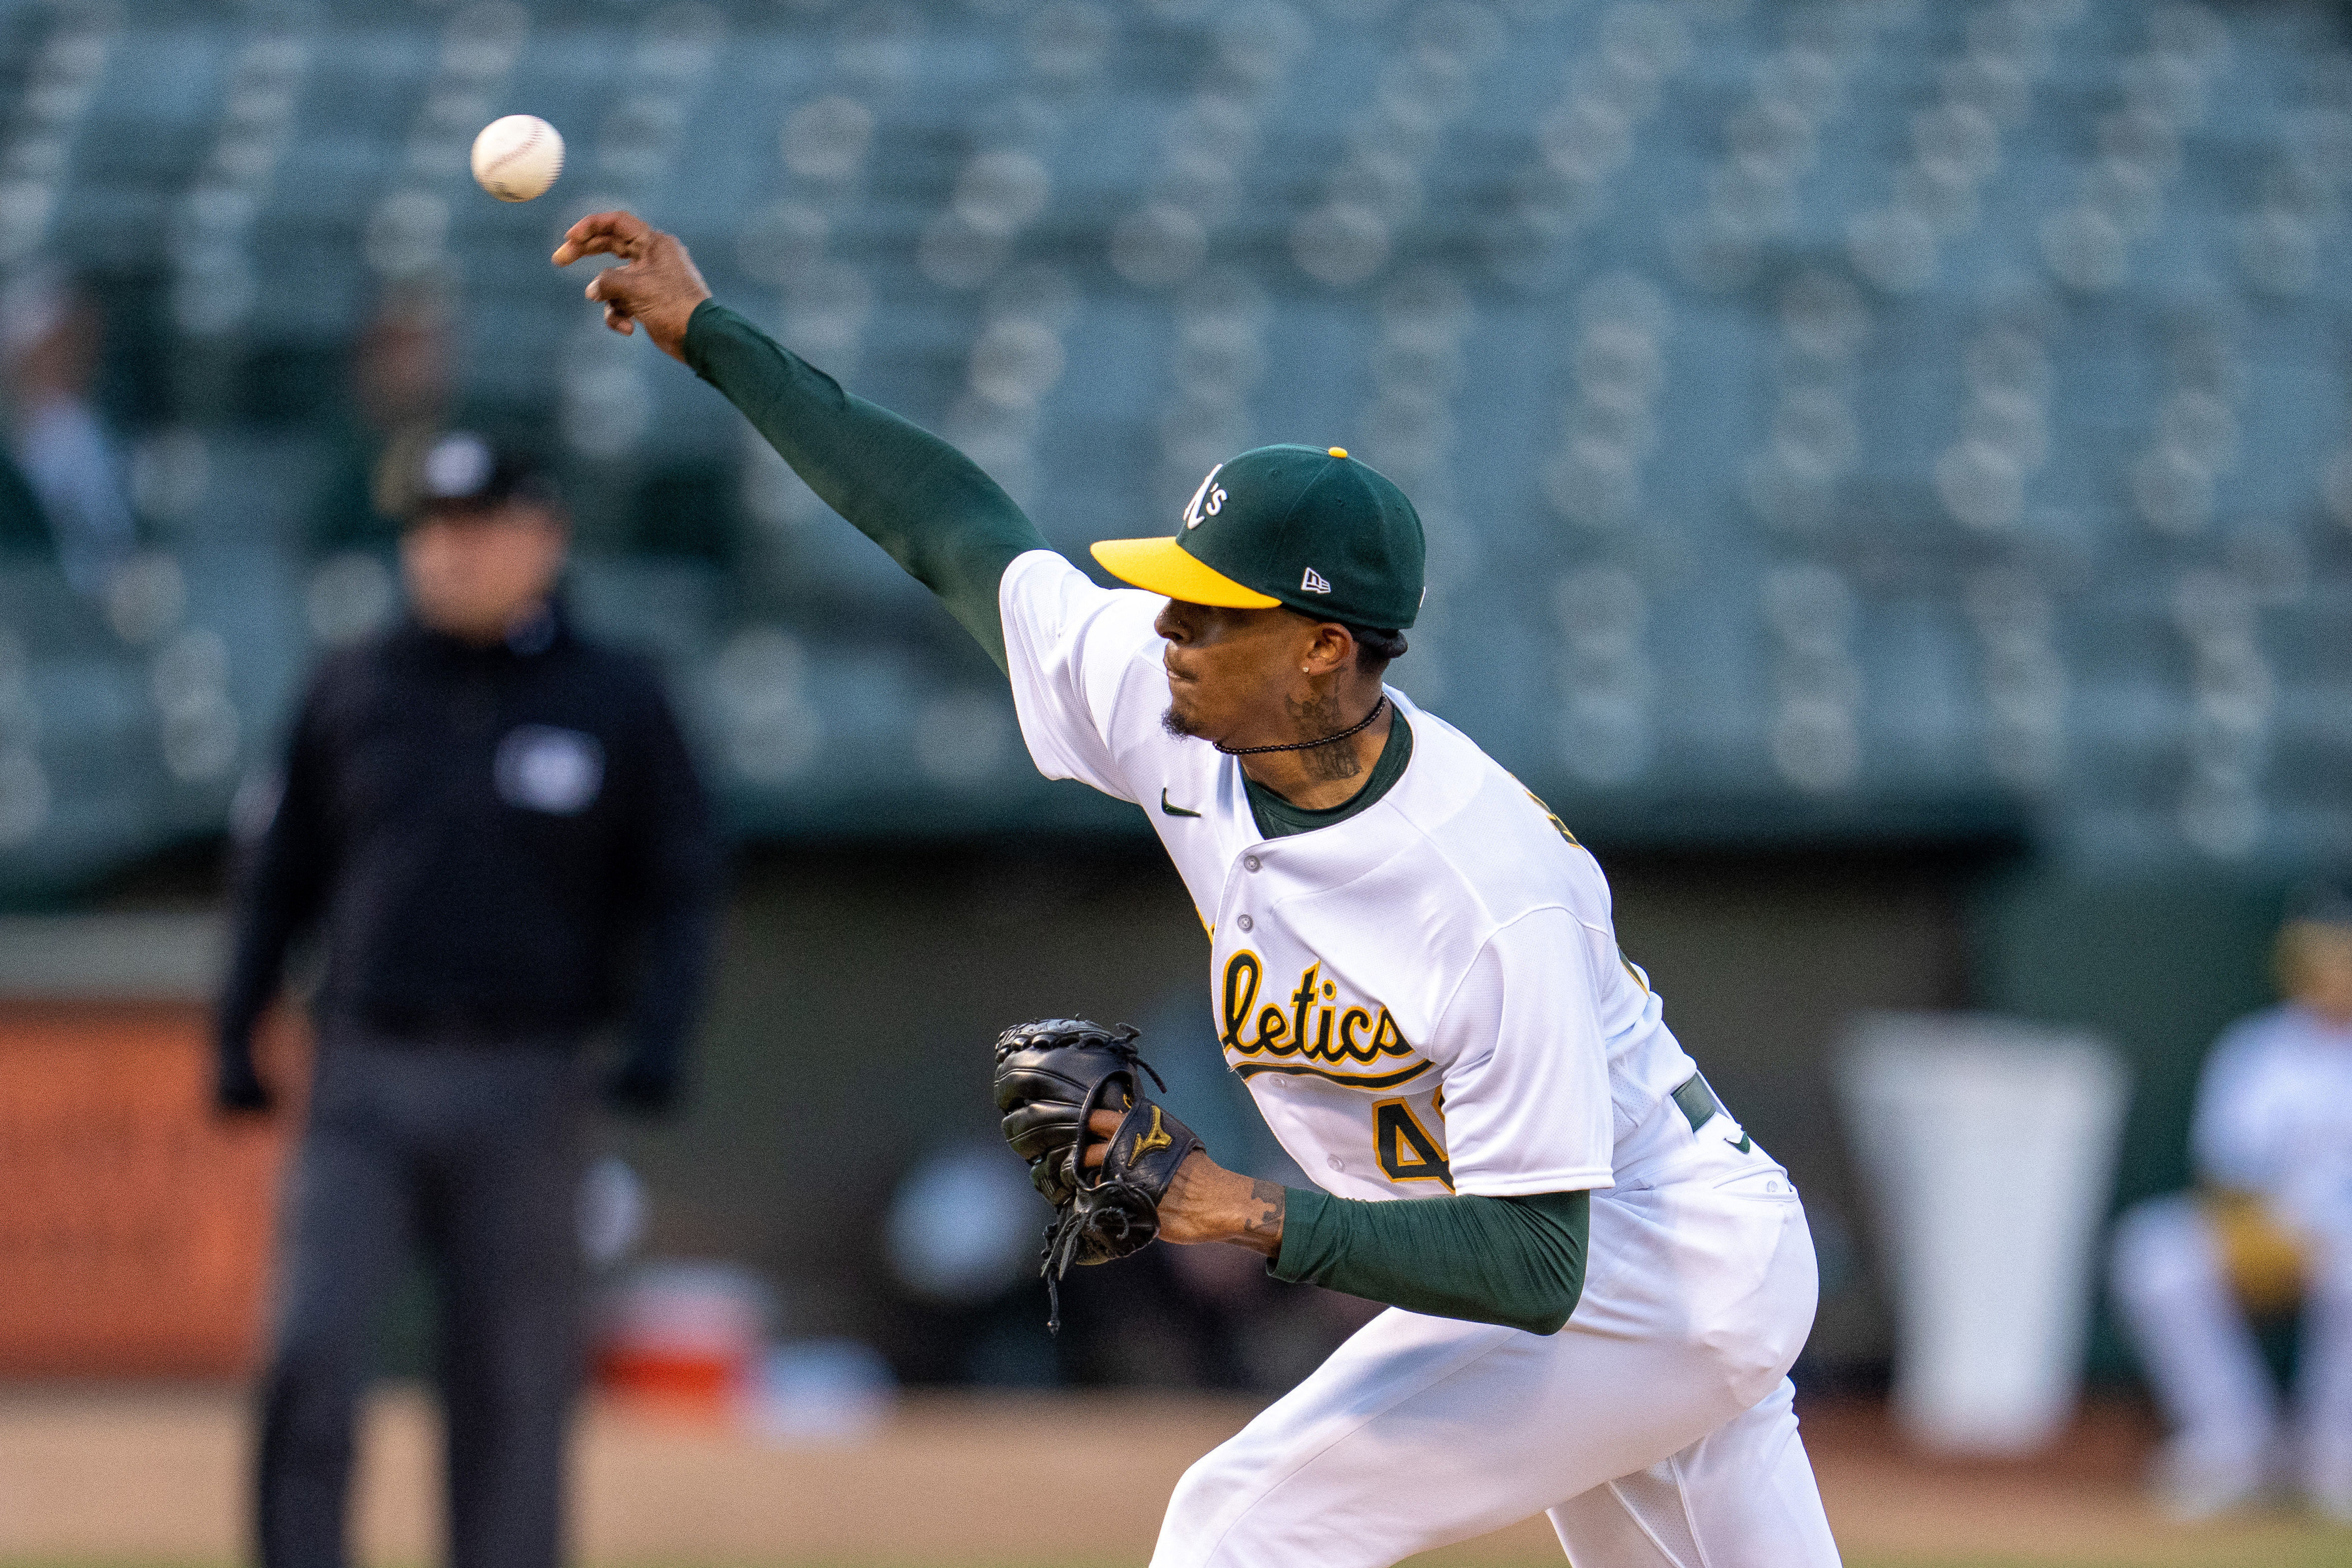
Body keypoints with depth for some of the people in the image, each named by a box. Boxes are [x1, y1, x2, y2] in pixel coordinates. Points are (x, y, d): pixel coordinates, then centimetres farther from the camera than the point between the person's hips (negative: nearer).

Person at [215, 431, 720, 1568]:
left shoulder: (616, 703, 3)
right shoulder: (355, 688, 9)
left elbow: (678, 890, 4)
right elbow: (282, 870, 14)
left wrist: (660, 1030, -12)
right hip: (365, 1079, 1)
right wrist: (237, 1029, 5)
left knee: (512, 1387, 2)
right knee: (310, 1351, -13)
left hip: (522, 1088, -1)